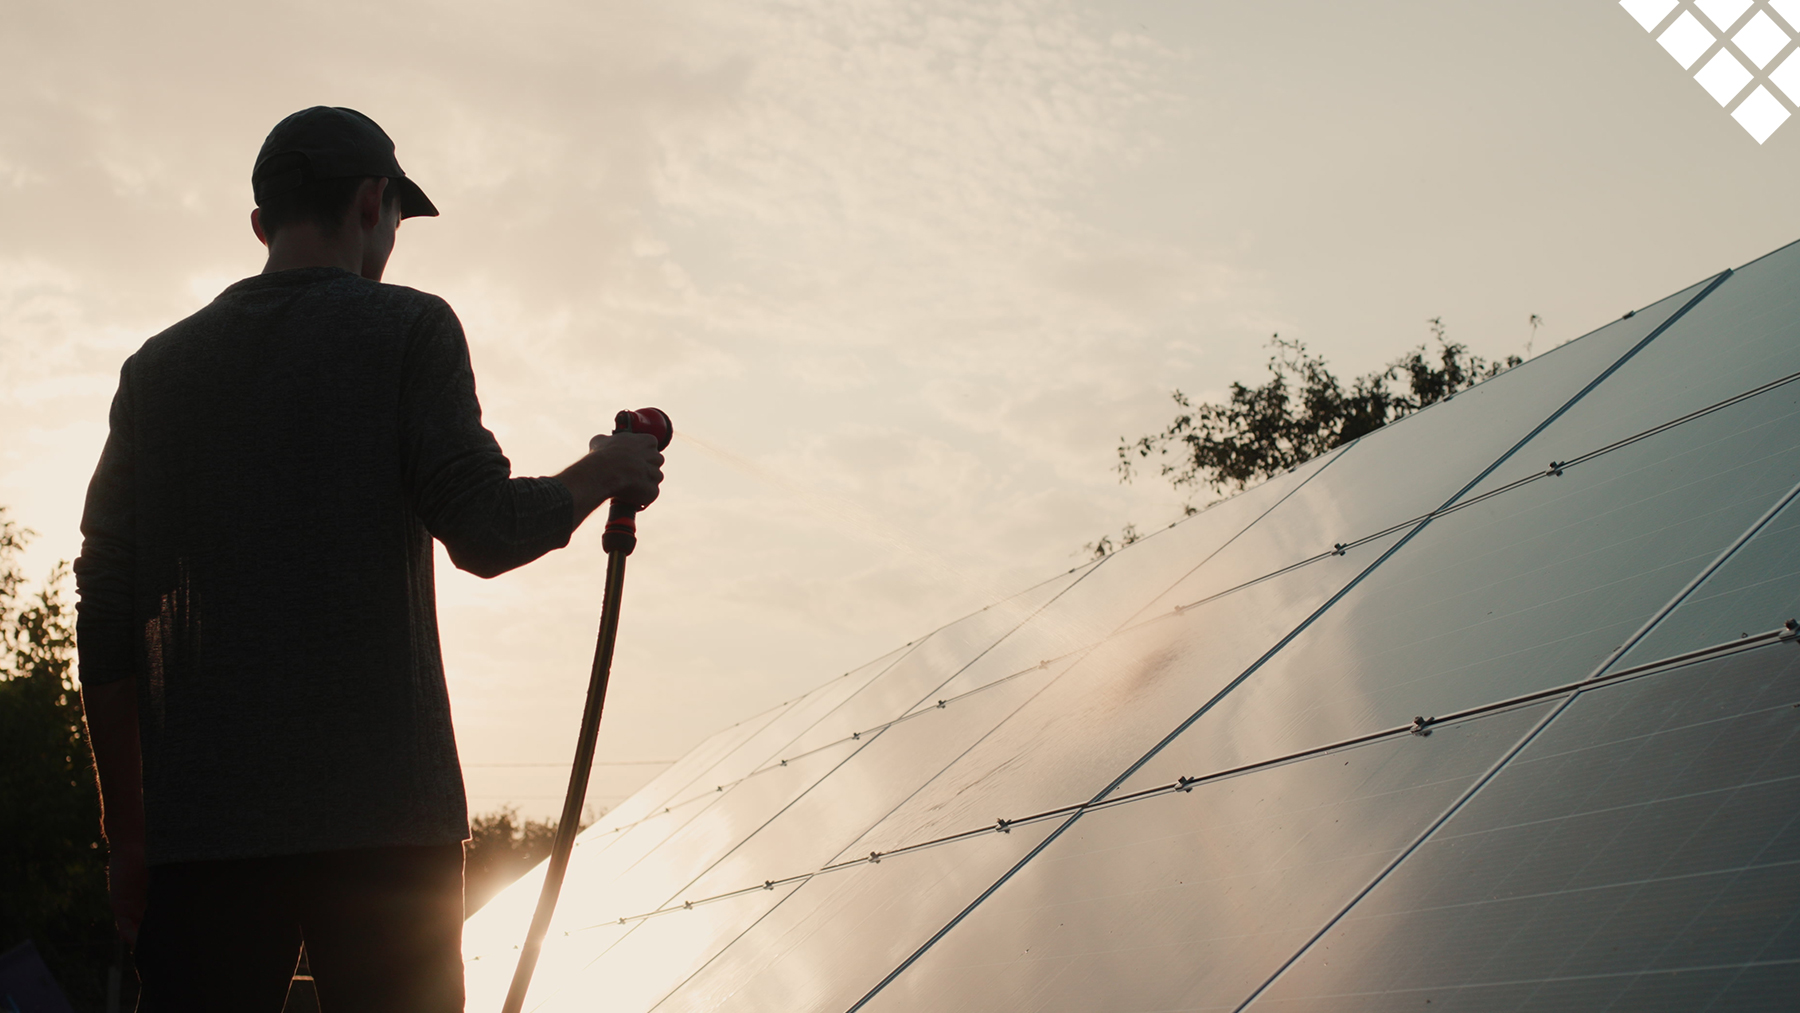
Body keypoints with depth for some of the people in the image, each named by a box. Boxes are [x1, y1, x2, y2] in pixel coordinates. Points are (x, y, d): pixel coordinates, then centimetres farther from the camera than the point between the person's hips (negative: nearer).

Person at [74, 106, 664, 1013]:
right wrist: (600, 478, 13)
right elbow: (485, 533, -7)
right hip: (380, 806, -4)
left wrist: (128, 827, 15)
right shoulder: (409, 329, 2)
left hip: (199, 813, 4)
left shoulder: (159, 366, 14)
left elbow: (107, 614, 10)